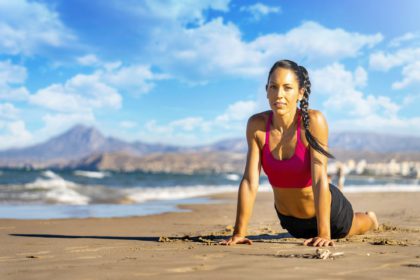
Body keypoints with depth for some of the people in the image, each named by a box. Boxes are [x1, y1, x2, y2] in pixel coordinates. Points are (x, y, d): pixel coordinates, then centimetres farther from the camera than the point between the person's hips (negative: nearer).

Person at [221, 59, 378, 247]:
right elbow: (250, 181, -22)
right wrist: (239, 233, -26)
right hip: (289, 218, 3)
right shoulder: (256, 125, -21)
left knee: (352, 228, 31)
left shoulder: (313, 121, -30)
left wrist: (324, 234, -38)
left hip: (327, 209, -3)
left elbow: (320, 179, -33)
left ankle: (369, 219, 66)